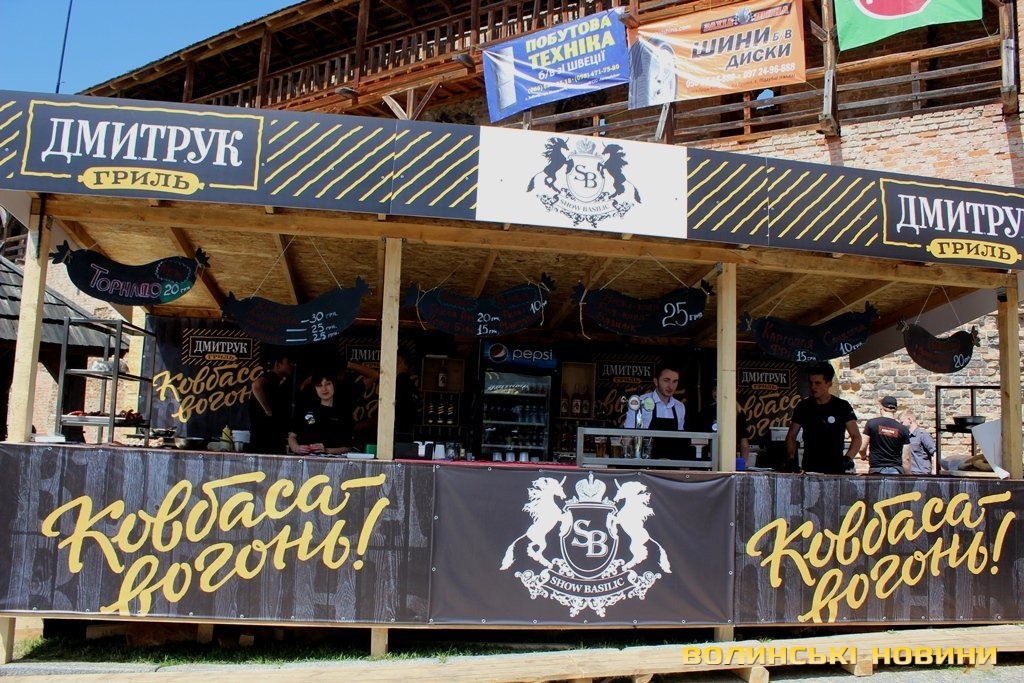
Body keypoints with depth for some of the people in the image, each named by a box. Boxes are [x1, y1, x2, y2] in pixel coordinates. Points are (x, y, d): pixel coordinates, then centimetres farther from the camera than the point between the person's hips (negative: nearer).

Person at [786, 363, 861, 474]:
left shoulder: (842, 407, 1)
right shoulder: (803, 407, 6)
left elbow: (856, 437, 0)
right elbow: (791, 436, 8)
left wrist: (848, 457, -18)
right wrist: (791, 458, -8)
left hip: (836, 469, -1)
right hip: (809, 468, 1)